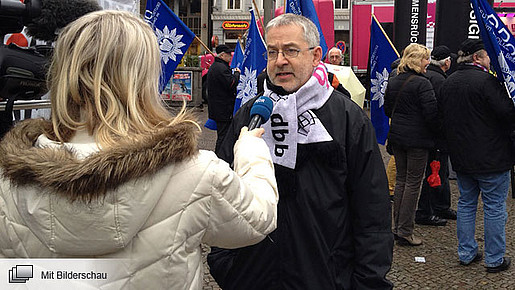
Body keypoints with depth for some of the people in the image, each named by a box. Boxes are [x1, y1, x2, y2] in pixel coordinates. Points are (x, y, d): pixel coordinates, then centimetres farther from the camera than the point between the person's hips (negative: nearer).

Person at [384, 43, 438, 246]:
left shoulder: (393, 82, 7)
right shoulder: (422, 84, -16)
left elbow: (387, 109, 15)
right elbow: (431, 114, -17)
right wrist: (435, 130, 1)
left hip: (396, 137, 7)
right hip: (417, 139, -7)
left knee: (401, 179, 16)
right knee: (413, 183, 0)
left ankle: (397, 226, 22)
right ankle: (405, 232, 5)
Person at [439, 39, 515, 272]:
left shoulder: (448, 83, 8)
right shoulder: (486, 81, -17)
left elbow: (444, 118, 14)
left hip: (461, 156, 7)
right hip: (491, 157, -7)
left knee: (466, 203, 16)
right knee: (494, 207, 4)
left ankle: (466, 253, 23)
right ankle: (495, 259, 12)